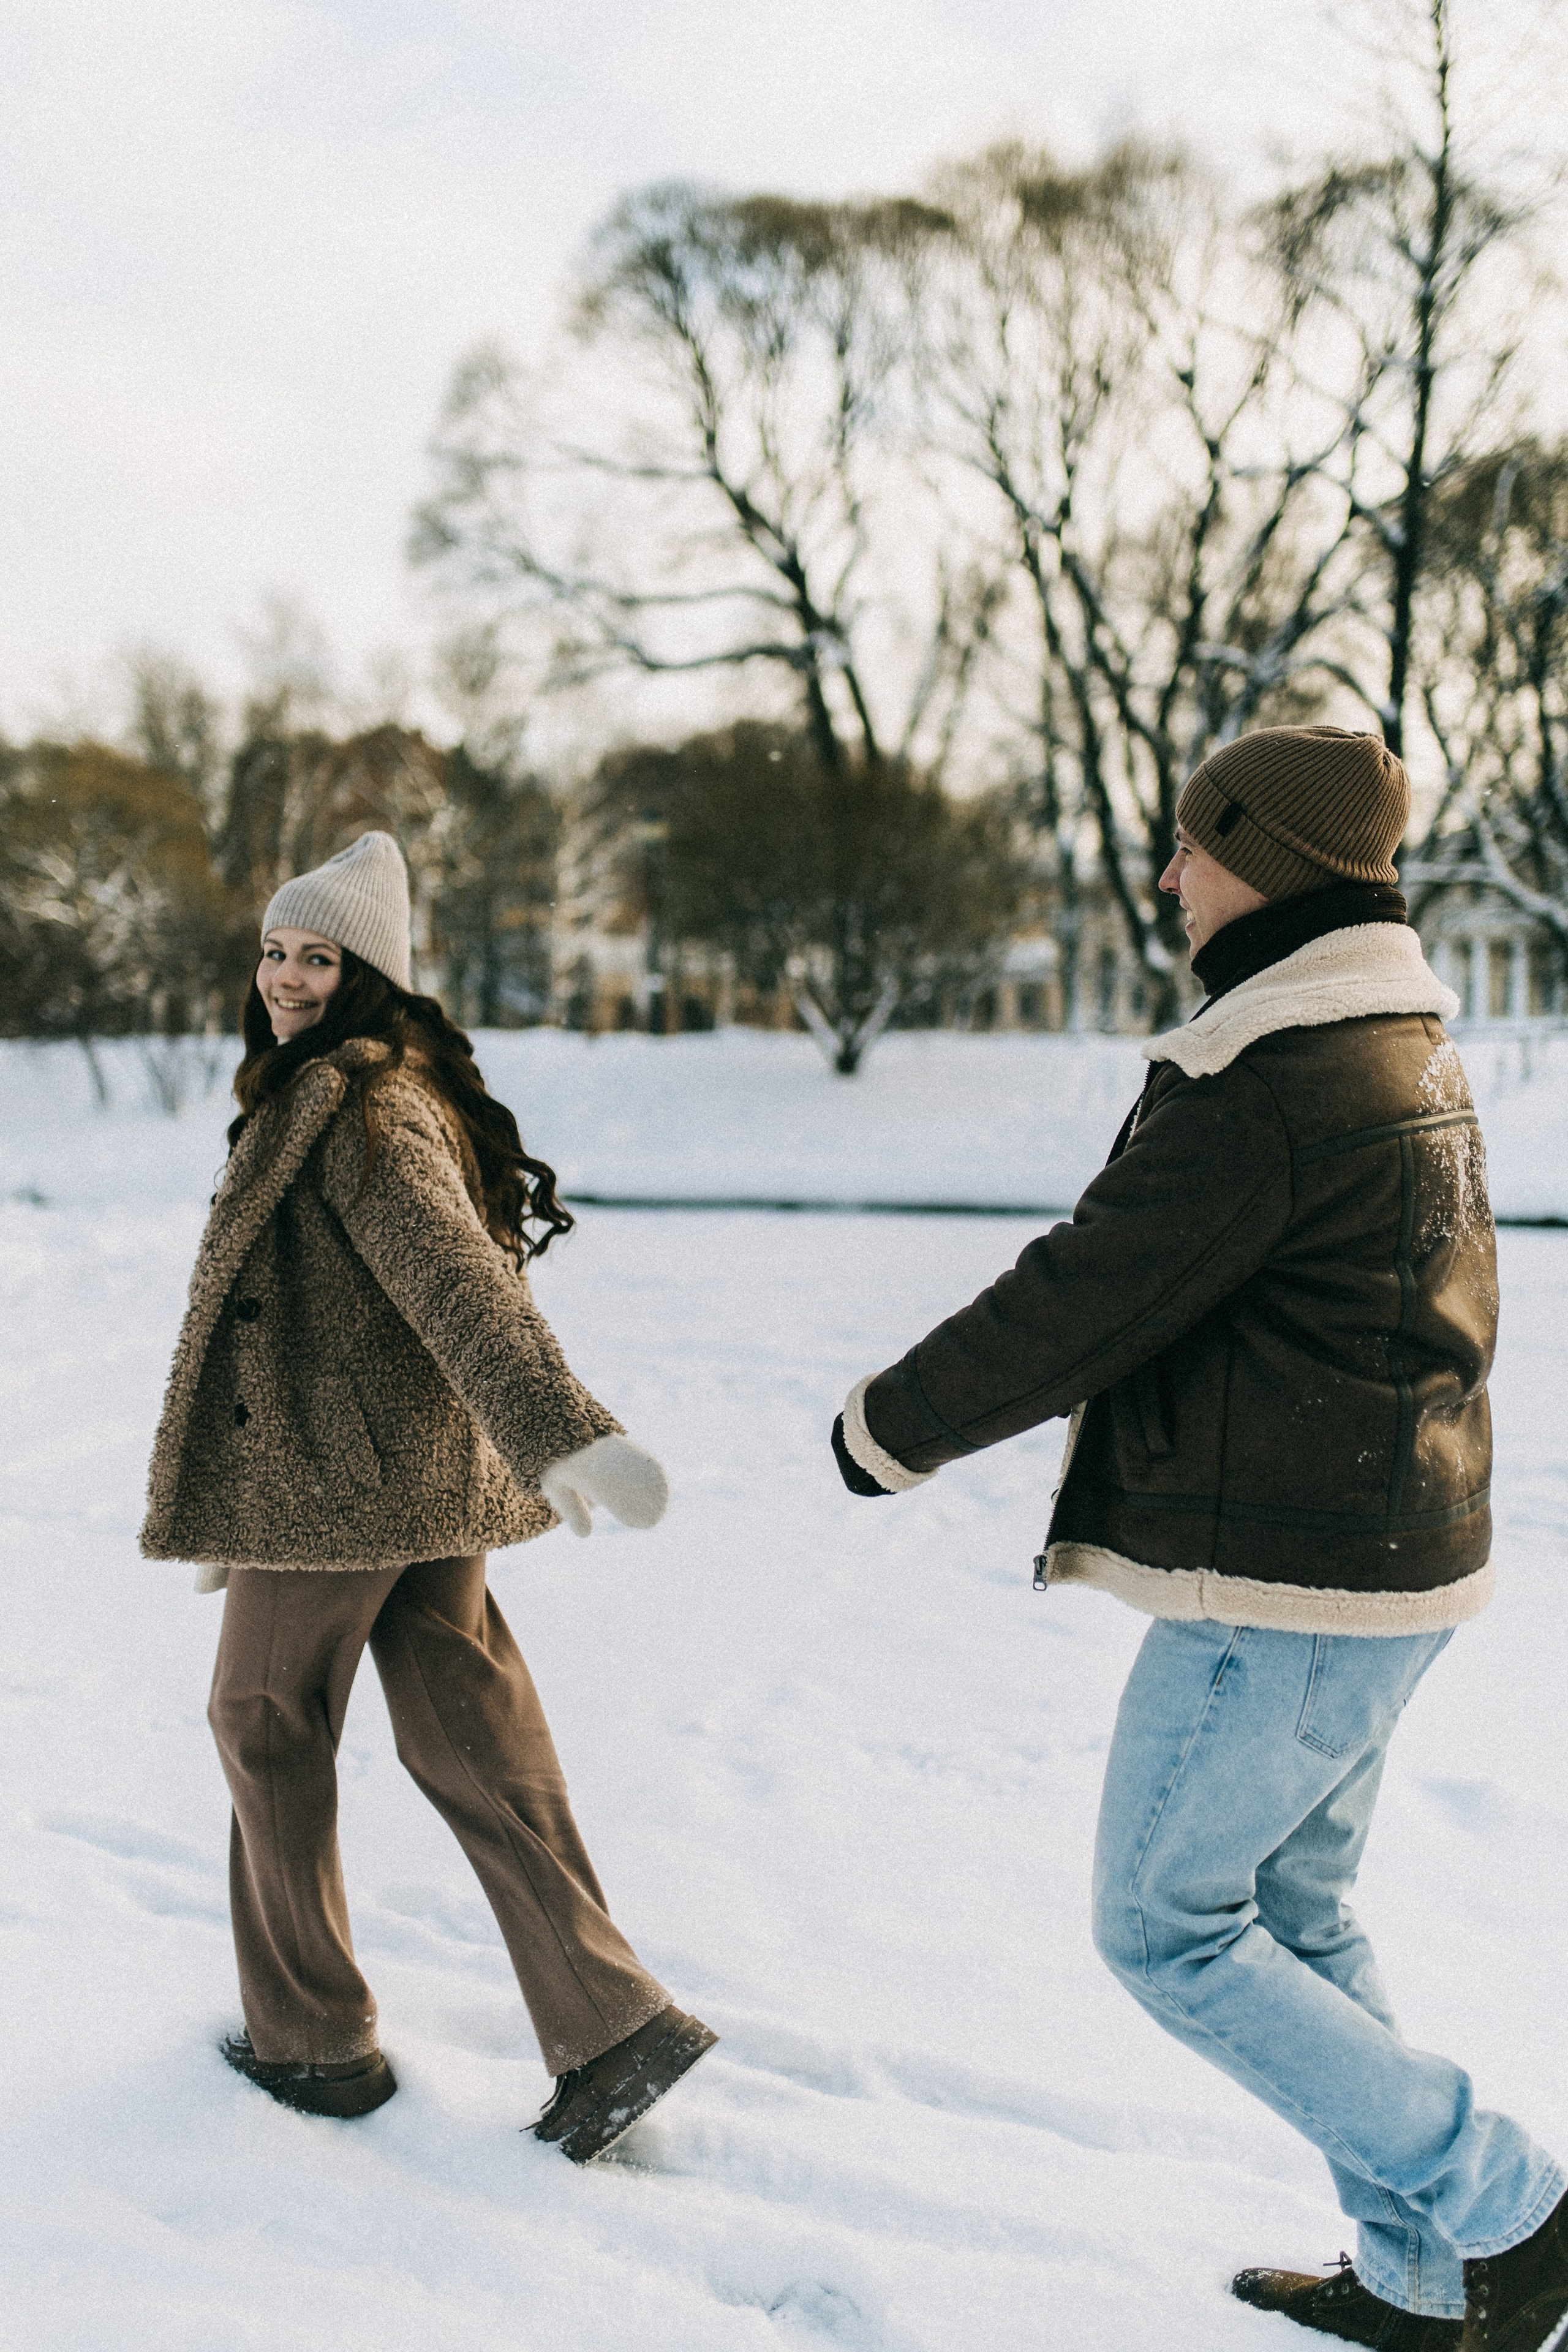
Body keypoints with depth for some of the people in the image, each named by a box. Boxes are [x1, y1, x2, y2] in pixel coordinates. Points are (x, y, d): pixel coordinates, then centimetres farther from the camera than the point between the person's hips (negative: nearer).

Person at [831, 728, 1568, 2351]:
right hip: (1393, 1559, 10)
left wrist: (892, 1427, -3)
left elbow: (1084, 1297, -18)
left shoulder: (1260, 1084, -22)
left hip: (1280, 1586, -10)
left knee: (1165, 1928, 5)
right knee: (1296, 1913, 21)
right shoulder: (1410, 1050, 11)